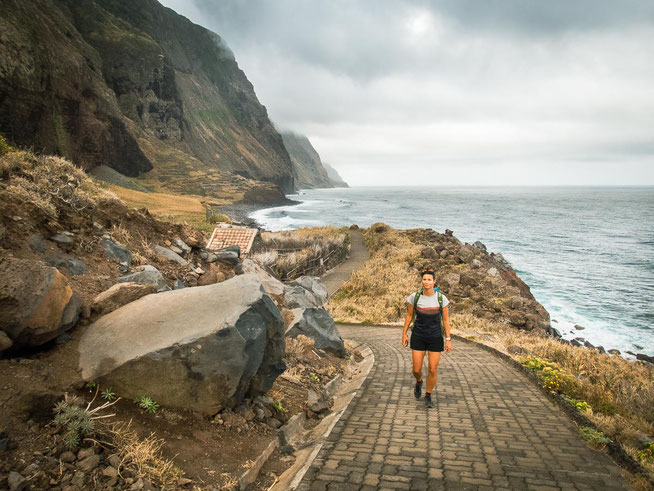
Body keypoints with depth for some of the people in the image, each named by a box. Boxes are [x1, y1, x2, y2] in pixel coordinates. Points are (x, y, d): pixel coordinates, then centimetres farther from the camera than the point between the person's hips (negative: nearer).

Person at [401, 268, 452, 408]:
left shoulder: (441, 298, -10)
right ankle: (419, 382, 39)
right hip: (418, 337, 1)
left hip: (435, 338, 0)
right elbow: (409, 315, 3)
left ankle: (428, 396, 23)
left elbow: (446, 319, -3)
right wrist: (404, 333, 4)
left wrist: (448, 340, -4)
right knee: (416, 369, 2)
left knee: (433, 370, -1)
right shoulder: (415, 296, -9)